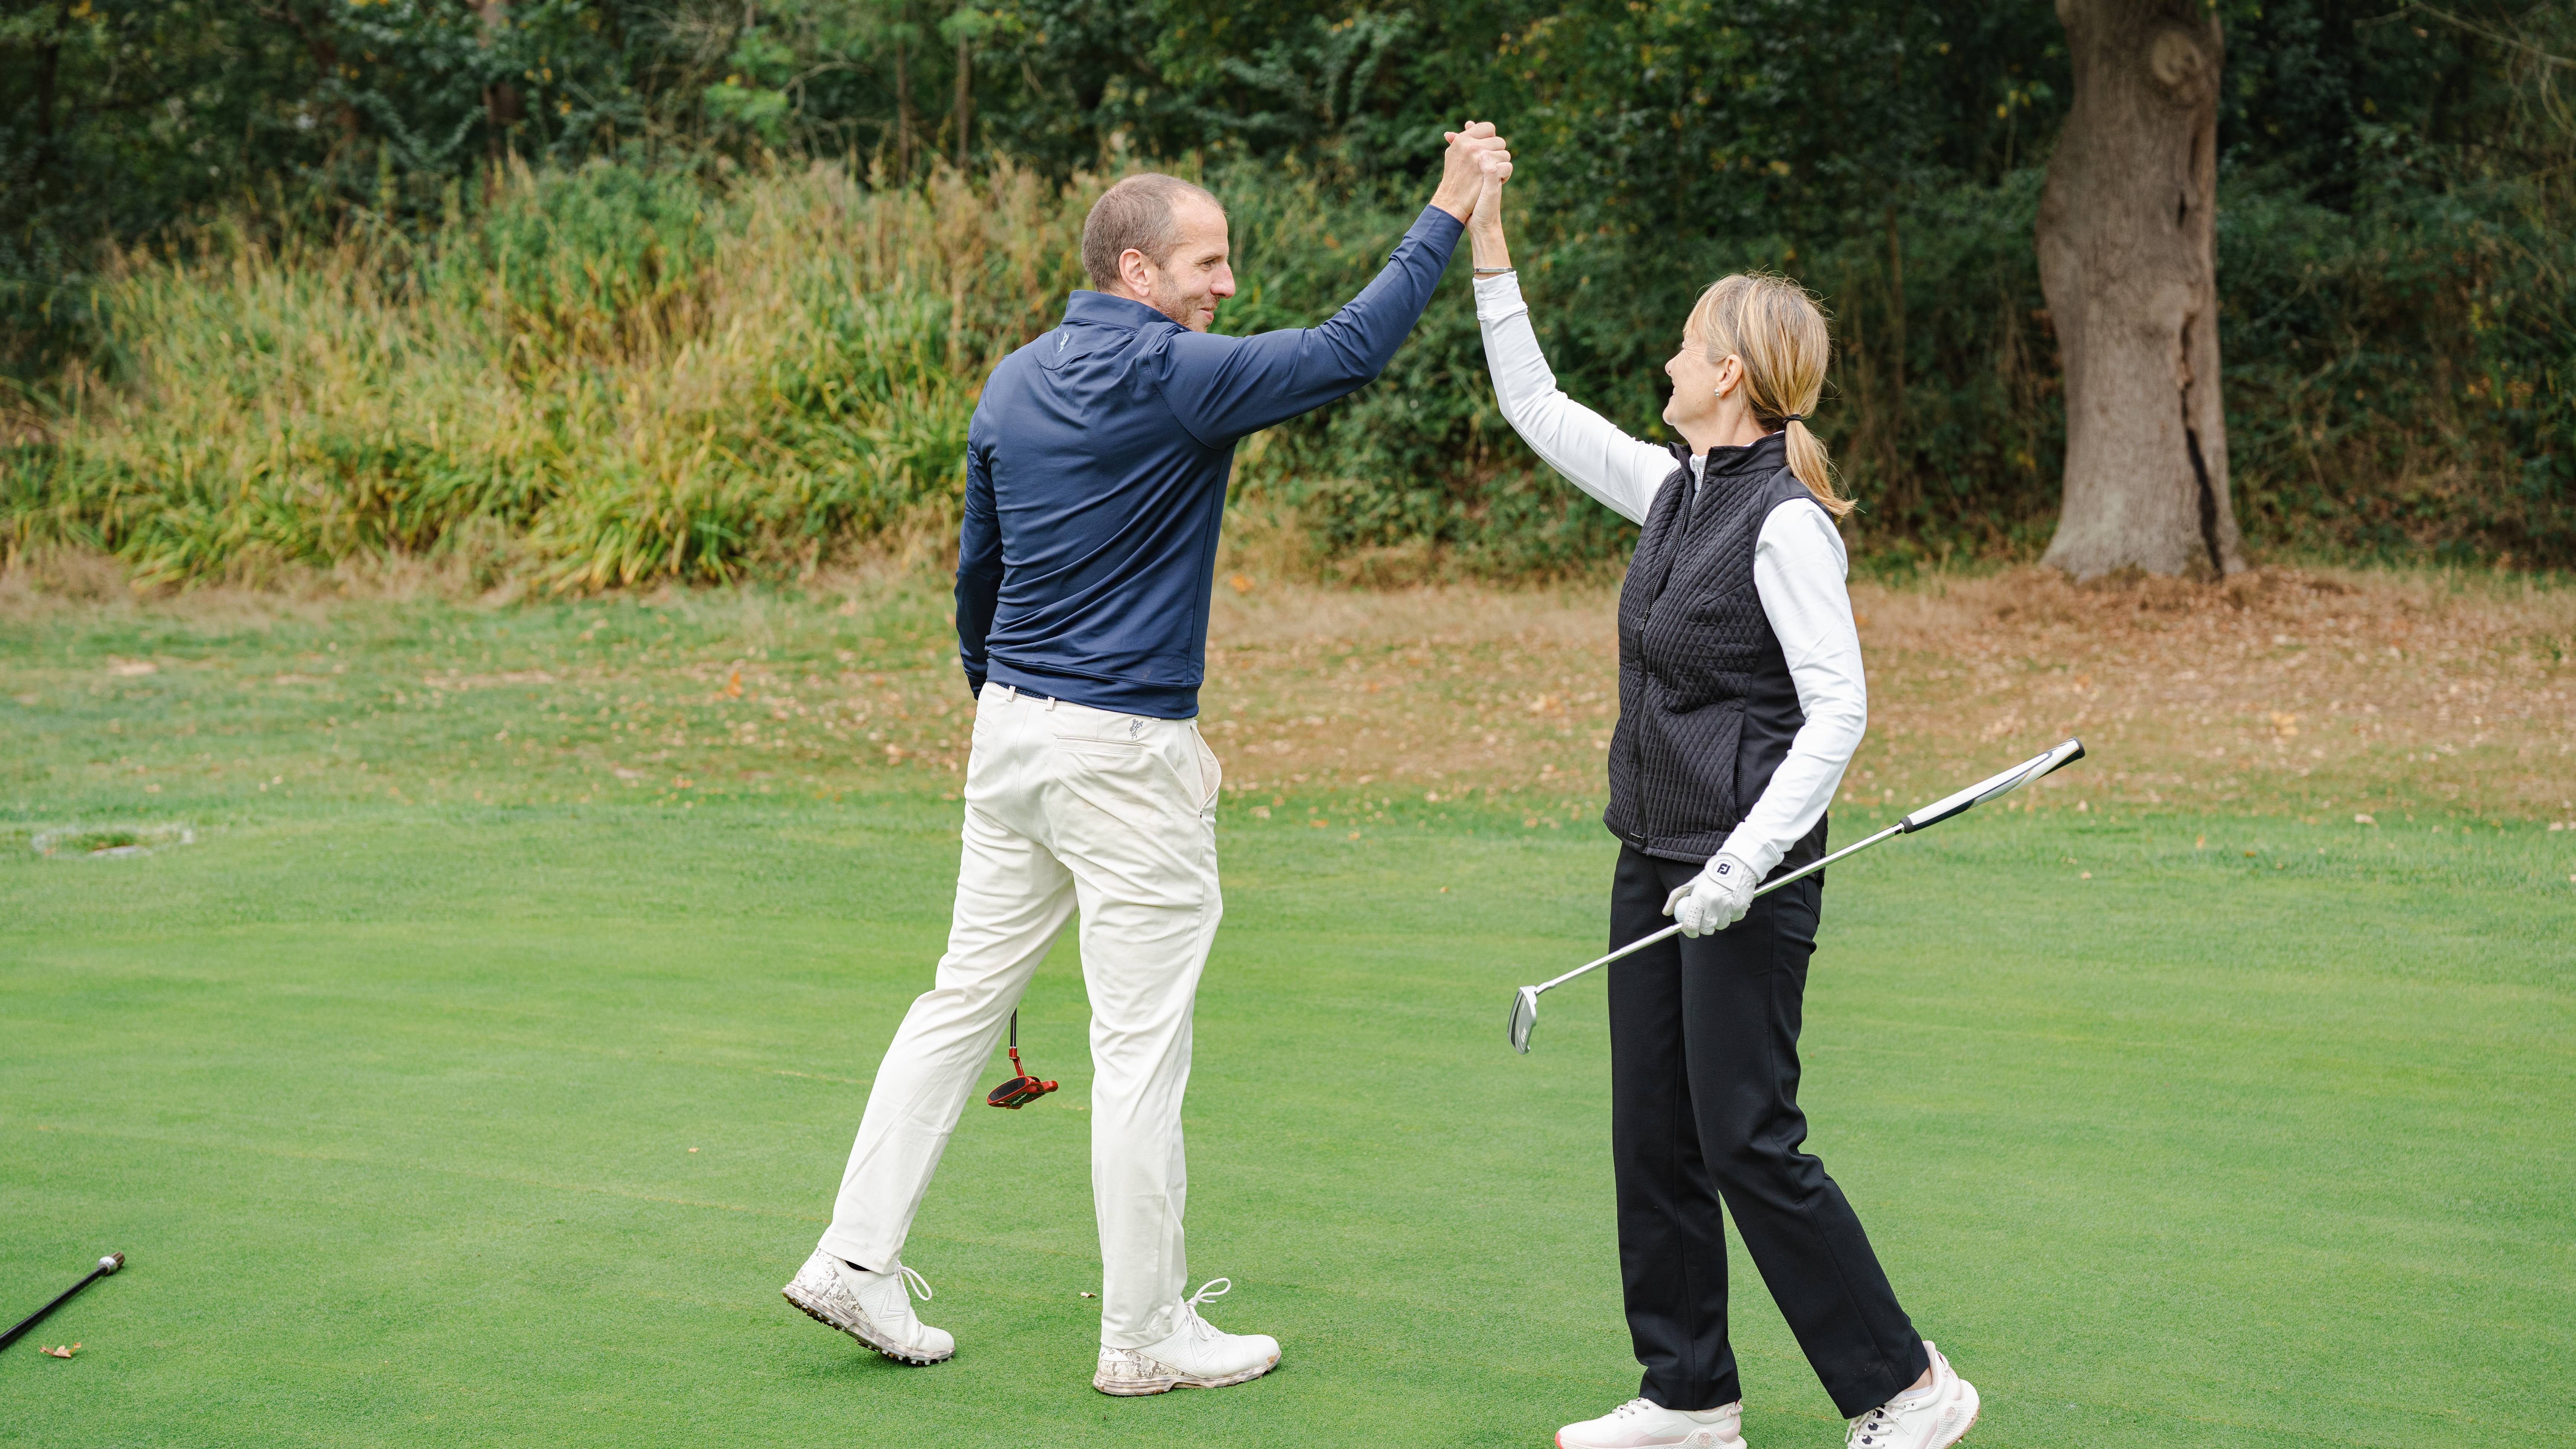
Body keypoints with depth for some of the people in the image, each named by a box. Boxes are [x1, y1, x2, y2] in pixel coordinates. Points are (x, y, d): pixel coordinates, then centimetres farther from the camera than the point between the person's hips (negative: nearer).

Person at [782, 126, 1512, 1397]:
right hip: (1126, 755, -8)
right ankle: (1144, 1336, 8)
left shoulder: (1011, 386, 10)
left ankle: (856, 1257, 17)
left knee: (965, 997, 15)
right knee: (1141, 1048, 0)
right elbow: (1349, 351, -16)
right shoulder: (1170, 378, -14)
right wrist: (1447, 212, -8)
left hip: (1010, 727, 8)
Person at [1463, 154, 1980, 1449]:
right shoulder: (1669, 489, 9)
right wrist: (1487, 247, 13)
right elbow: (1534, 408, 18)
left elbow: (1837, 710, -17)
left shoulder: (1786, 523, -15)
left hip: (1743, 873, -9)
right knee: (1652, 1137, 11)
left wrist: (1744, 863, -22)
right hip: (1653, 862, 9)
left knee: (1749, 1144, -5)